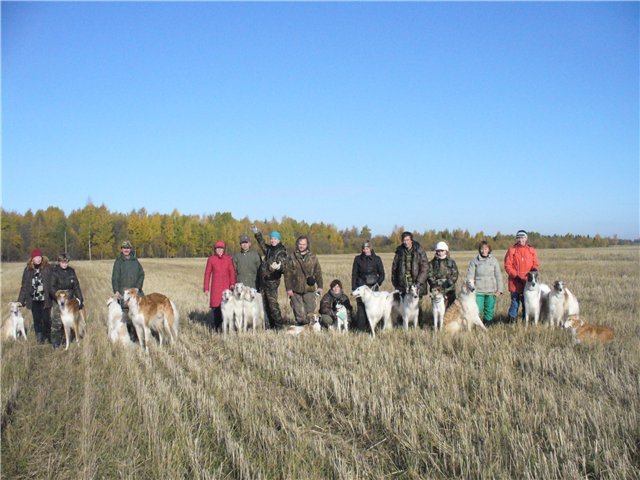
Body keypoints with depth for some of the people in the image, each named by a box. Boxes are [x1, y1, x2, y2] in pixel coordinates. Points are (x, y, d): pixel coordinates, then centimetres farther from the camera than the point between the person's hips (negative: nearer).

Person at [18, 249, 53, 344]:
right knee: (37, 320, 7)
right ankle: (39, 338, 17)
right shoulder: (28, 269, 5)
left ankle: (47, 336, 20)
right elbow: (24, 285, 8)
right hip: (34, 300, 3)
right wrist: (20, 300, 6)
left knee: (46, 319, 1)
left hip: (45, 299, -3)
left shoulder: (48, 268, -4)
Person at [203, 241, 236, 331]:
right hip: (215, 286, -1)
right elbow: (207, 273, 4)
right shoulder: (211, 259, 2)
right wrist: (206, 288, 2)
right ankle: (216, 326, 7)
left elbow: (232, 272, 5)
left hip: (226, 286, 1)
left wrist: (232, 283, -10)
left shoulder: (228, 259, 7)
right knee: (215, 305, -5)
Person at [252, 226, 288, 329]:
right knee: (266, 305, 9)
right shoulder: (268, 249, 15)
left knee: (273, 304, -12)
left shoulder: (281, 251, -7)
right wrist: (256, 233, 34)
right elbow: (262, 243, 36)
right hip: (264, 280, 8)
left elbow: (283, 262, -26)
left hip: (272, 281, -8)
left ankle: (279, 325, -5)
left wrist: (279, 266, -47)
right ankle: (271, 325, 16)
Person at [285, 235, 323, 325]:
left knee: (310, 309, -2)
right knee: (299, 311, 5)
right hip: (296, 290, 0)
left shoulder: (312, 257, 6)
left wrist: (320, 286, 7)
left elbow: (318, 272, 10)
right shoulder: (292, 257, 2)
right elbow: (287, 274, 1)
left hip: (309, 289, 0)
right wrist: (288, 288, -4)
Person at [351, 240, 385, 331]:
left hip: (373, 286, 0)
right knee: (361, 307, -9)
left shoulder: (377, 259, 6)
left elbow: (382, 274, 9)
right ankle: (360, 329, -7)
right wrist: (354, 288, 0)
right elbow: (354, 274, 7)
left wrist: (378, 283, -6)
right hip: (361, 286, 0)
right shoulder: (358, 259, 6)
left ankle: (370, 327, 6)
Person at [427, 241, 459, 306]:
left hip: (449, 289, 0)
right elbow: (429, 276, 0)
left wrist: (447, 284, -14)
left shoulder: (451, 262, 8)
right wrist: (435, 284, -15)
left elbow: (454, 275, 0)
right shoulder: (432, 263, 9)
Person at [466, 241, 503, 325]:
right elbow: (470, 276, 1)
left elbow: (498, 276, 7)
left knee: (489, 311, 7)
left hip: (491, 291, 2)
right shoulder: (474, 261, 2)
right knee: (477, 310, -7)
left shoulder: (494, 260, 6)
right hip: (478, 291, -2)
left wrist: (499, 289, 2)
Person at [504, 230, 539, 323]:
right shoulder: (511, 250, 1)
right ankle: (511, 321, 5)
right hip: (515, 282, -2)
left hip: (528, 282, 2)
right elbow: (507, 266, -3)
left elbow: (535, 264, 12)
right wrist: (516, 276, -12)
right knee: (515, 303, -1)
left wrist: (534, 270, -12)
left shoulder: (532, 250, 10)